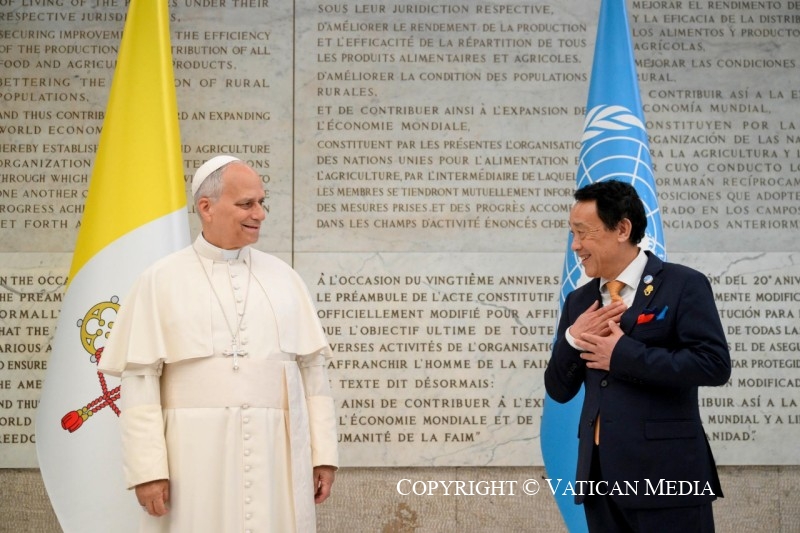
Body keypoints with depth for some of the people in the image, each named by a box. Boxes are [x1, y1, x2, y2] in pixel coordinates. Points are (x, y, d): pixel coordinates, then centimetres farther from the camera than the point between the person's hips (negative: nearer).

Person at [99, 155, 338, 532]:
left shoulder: (283, 277, 11)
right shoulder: (161, 281, 2)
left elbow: (312, 368, 10)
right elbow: (139, 377, -3)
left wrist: (323, 454, 4)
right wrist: (147, 469, -10)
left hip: (277, 457, 3)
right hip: (195, 458, -2)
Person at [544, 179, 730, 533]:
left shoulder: (683, 285, -3)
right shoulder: (579, 302, 14)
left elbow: (715, 365, -14)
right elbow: (559, 391, 14)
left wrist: (624, 354, -13)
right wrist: (571, 339, -5)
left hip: (665, 472, -6)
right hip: (600, 474, 6)